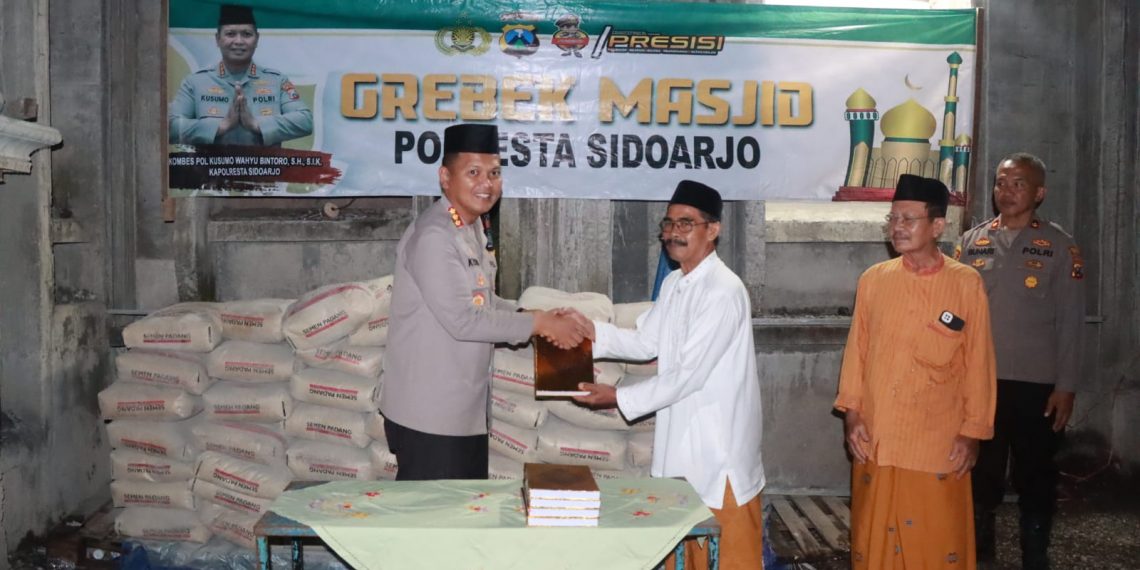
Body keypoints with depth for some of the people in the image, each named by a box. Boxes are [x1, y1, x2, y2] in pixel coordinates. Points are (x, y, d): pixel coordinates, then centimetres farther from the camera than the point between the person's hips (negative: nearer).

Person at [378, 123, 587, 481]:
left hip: (466, 409, 9)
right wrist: (536, 324, -15)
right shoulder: (433, 237, -19)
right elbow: (462, 320, -23)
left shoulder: (474, 228, 11)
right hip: (429, 414, -9)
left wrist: (536, 319, 5)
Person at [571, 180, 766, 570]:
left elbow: (688, 374, -23)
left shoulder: (723, 291, -22)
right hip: (681, 433, 8)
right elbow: (646, 343, 10)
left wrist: (619, 398, -17)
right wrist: (591, 330, -4)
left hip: (719, 440, -8)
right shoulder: (673, 284, 8)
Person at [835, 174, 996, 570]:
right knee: (875, 536, 10)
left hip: (940, 442, -2)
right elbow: (856, 352, 7)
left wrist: (973, 432, -2)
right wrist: (851, 414, 2)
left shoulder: (967, 284, -4)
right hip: (875, 439, 2)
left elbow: (978, 363, -1)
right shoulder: (872, 280, 3)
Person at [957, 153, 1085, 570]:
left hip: (1036, 384, -2)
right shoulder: (972, 242, 6)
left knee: (1035, 475, 7)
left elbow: (1070, 322, -2)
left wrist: (1066, 386, -6)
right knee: (980, 472, 12)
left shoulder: (1059, 246, -1)